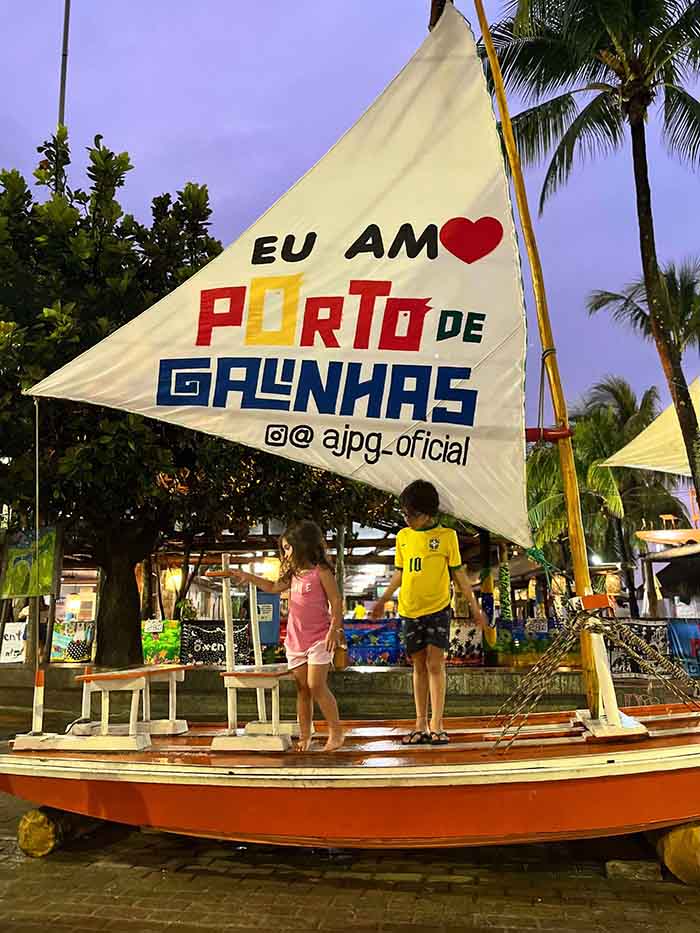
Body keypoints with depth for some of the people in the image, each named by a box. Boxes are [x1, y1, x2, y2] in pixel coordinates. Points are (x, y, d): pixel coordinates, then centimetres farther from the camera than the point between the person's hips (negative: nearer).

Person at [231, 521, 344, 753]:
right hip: (296, 639, 7)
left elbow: (336, 601, -10)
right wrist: (248, 577, 25)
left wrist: (334, 630, -16)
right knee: (302, 688, 8)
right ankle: (304, 736, 16)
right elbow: (273, 587, 28)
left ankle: (336, 731, 1)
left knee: (316, 685, -12)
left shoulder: (321, 571, -8)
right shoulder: (294, 574, 13)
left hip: (319, 638, -7)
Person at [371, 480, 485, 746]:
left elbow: (458, 573, 3)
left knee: (435, 664, -8)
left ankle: (436, 725, -2)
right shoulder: (403, 536, 8)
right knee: (419, 667, 8)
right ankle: (421, 726, 14)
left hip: (438, 608, -3)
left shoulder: (447, 535, -2)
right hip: (410, 611, 4)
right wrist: (383, 600, 17)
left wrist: (474, 604, 0)